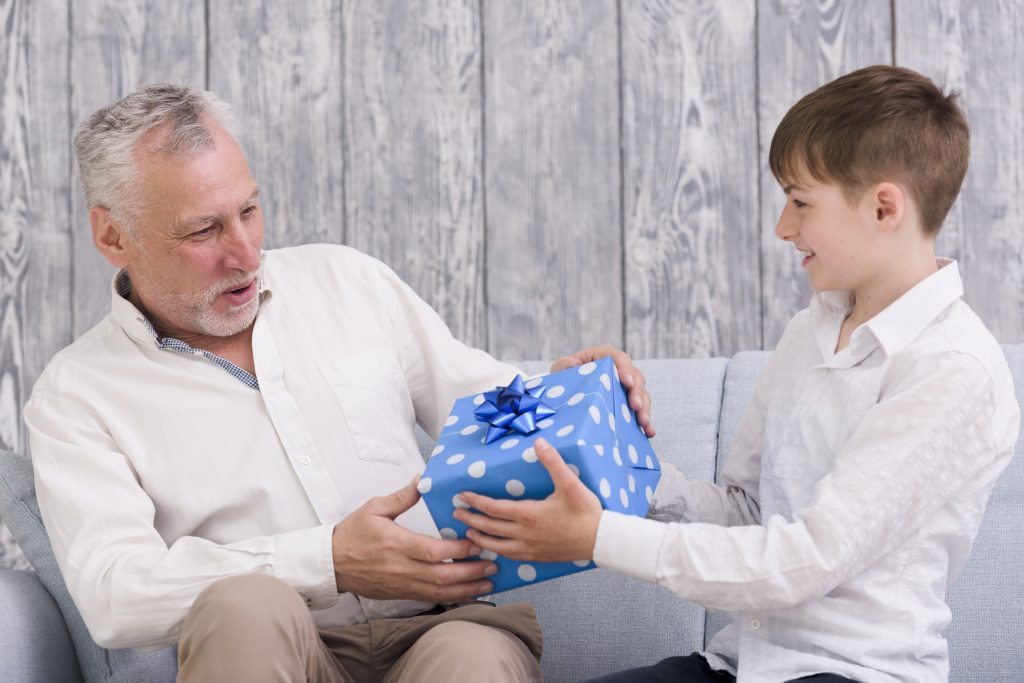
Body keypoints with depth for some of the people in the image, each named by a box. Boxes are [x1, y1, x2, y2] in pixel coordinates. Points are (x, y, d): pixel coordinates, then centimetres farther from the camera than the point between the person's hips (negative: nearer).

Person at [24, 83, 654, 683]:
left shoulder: (348, 280, 16)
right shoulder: (77, 395, 4)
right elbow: (112, 592, -11)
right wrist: (330, 564, -21)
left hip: (444, 625, 1)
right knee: (243, 605, -36)